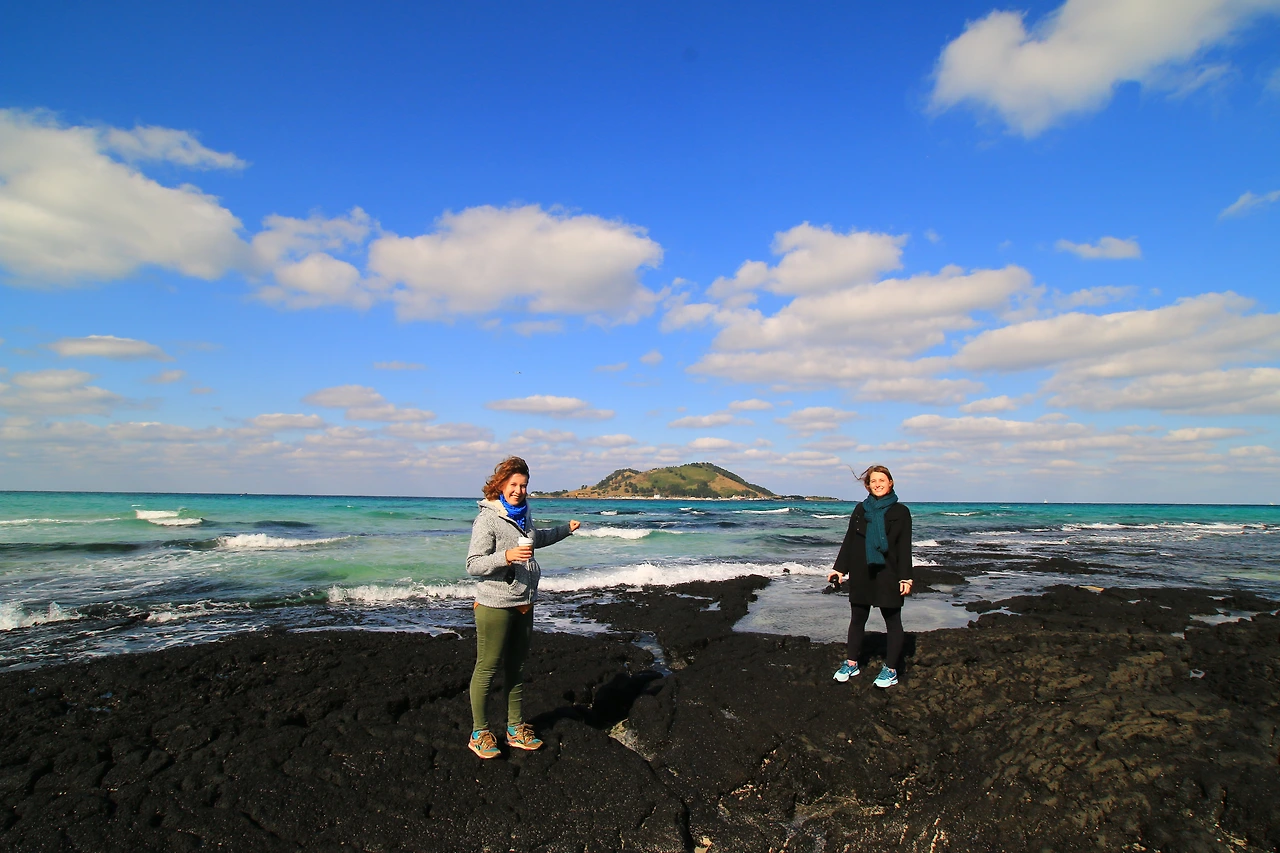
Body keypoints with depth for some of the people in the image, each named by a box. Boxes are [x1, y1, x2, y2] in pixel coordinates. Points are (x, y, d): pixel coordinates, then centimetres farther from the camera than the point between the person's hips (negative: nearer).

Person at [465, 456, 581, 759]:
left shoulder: (523, 514, 10)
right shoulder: (488, 518, -14)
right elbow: (473, 564, -17)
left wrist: (566, 529, 37)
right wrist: (505, 556, -30)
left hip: (524, 603, 8)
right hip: (495, 605, -8)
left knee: (516, 667, 16)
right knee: (487, 668, 2)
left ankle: (516, 728, 28)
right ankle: (479, 733, 17)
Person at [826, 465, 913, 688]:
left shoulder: (900, 512, -2)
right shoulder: (860, 510, 8)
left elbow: (904, 547, -5)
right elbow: (849, 540, 10)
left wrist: (905, 577, -11)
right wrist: (839, 568, 6)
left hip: (888, 575, -3)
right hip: (861, 573, 4)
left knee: (892, 621, 6)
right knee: (857, 619, 12)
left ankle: (891, 669, 18)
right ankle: (851, 663, 23)